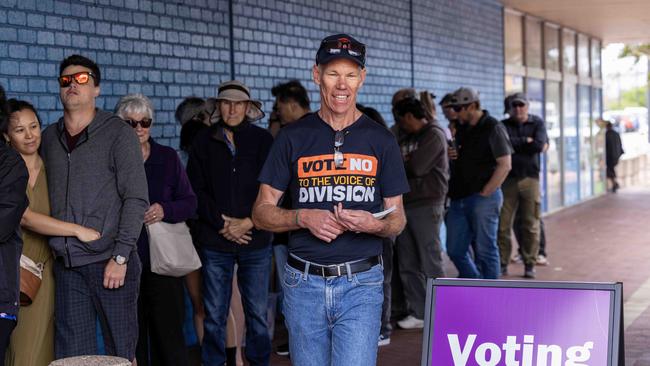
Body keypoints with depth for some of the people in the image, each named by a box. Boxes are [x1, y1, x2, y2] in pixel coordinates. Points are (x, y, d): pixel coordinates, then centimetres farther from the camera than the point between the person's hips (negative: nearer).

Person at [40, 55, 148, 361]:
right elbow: (43, 198, 17)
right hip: (67, 266, 4)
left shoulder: (118, 133, -2)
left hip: (110, 262, -4)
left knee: (121, 350, 0)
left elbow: (136, 198, -8)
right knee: (71, 355, 6)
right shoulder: (49, 137, 13)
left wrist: (120, 256, -14)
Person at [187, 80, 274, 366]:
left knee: (257, 313, 3)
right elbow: (196, 190, 2)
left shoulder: (263, 140, 4)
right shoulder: (204, 142, 7)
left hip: (256, 239, 0)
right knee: (214, 315, 4)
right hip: (215, 242, 1)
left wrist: (249, 222, -10)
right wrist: (221, 223, -9)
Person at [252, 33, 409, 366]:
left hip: (361, 285, -1)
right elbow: (261, 213, 5)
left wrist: (373, 224, -14)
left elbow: (397, 220, 9)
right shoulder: (293, 138, 4)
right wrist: (304, 218, -14)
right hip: (304, 284, 1)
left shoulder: (381, 141, 6)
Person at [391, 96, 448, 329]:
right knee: (408, 265, 7)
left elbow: (416, 167, -14)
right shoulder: (406, 137, 20)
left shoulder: (434, 135, -5)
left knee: (431, 262, -6)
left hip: (427, 205, -8)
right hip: (405, 204, 8)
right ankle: (418, 313, 13)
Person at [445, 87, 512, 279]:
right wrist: (450, 155, 3)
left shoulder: (493, 128, -7)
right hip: (459, 199, 8)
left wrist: (485, 193, -14)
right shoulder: (462, 129, 15)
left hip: (483, 198, -8)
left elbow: (504, 165, -13)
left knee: (485, 251, -1)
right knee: (455, 250, 9)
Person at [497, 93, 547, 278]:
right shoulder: (504, 125, 8)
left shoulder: (537, 123, 7)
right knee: (503, 225, -2)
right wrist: (527, 141, -7)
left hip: (530, 178, 0)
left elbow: (539, 145, -10)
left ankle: (529, 264, 11)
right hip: (508, 179, 0)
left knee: (531, 225, 1)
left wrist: (515, 144, -5)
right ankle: (502, 263, 8)